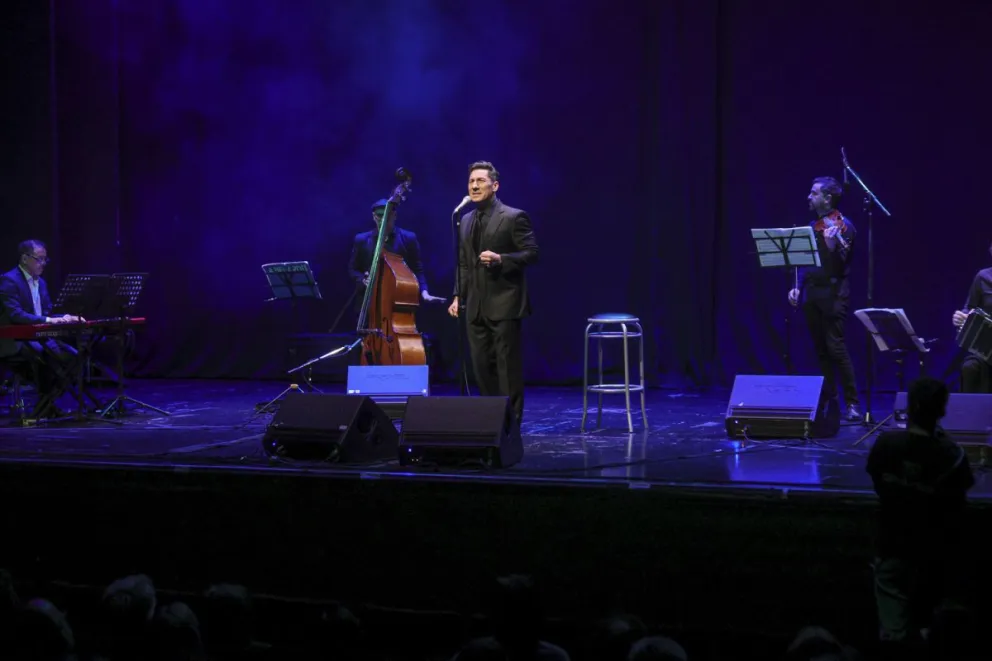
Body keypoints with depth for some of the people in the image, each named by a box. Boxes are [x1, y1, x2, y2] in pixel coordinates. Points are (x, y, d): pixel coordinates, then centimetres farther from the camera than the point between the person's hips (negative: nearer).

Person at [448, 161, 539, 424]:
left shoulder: (514, 217, -5)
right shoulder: (467, 220, 16)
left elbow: (531, 254, -8)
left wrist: (500, 259, -22)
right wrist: (458, 296, 9)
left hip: (504, 304, -6)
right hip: (476, 306, 6)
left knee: (507, 367, -3)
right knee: (481, 367, 6)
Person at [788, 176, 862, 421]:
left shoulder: (843, 225, -5)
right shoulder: (813, 226, 15)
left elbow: (839, 263, -14)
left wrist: (831, 242, -29)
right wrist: (798, 287, 10)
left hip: (833, 294, -7)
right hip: (810, 294, 7)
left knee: (836, 348, -12)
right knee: (820, 350, 7)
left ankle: (852, 403, -8)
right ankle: (828, 399, 12)